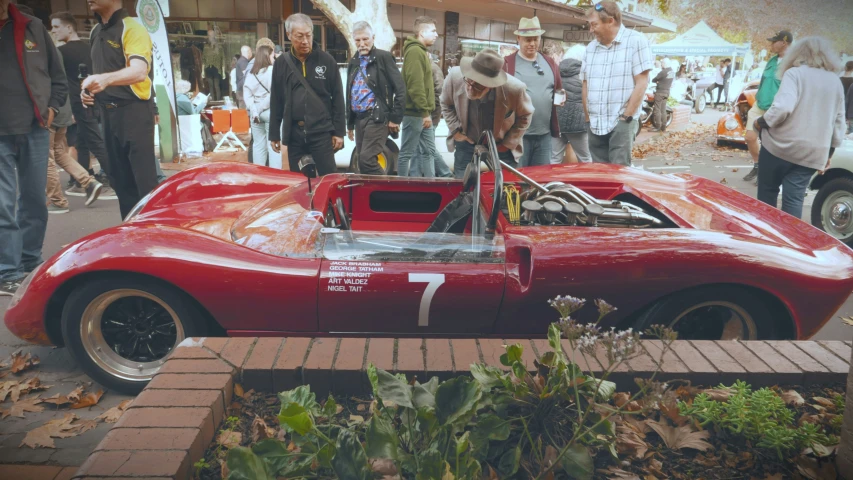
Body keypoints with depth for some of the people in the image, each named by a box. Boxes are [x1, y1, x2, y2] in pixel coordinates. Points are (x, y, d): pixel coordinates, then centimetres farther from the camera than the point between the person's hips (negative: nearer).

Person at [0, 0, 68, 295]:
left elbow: (57, 73, 13)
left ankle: (30, 264, 23)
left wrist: (52, 107, 2)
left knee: (34, 201, 10)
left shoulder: (33, 27, 7)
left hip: (35, 130, 2)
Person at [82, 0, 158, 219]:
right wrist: (89, 88, 9)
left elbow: (139, 71, -26)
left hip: (134, 111, -8)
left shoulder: (131, 28, -11)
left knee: (144, 179, -9)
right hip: (108, 112, 9)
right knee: (119, 178, 12)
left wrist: (106, 79, -42)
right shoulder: (96, 31, 15)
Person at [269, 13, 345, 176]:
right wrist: (274, 134, 8)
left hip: (322, 132, -2)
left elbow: (338, 98, 1)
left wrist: (339, 131, -3)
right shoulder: (281, 63, 6)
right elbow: (276, 102, 9)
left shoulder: (327, 60, 1)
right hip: (294, 134, 2)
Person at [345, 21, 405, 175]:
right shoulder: (353, 62, 16)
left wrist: (395, 118, -11)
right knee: (362, 162, 8)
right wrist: (349, 123, 19)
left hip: (377, 117, -7)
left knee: (367, 159, -16)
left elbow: (400, 88, -8)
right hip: (358, 118, 7)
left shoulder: (384, 57, -4)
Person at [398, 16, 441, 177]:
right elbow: (415, 85, -21)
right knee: (407, 153, -2)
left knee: (429, 151, 12)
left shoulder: (421, 51, 19)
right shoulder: (414, 51, -14)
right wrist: (424, 111, -21)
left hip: (423, 113, 10)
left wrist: (427, 111, 18)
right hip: (415, 113, -10)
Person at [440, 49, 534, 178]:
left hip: (501, 148, -1)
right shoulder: (455, 77, -24)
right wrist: (456, 130, -9)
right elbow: (446, 104, -1)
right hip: (466, 145, 2)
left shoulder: (514, 88, -29)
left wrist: (507, 144, -7)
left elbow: (525, 116, -6)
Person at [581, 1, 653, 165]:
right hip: (595, 125, 6)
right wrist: (588, 116, 8)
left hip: (621, 123, -6)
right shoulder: (591, 48, 12)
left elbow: (642, 83, -10)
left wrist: (626, 117, -13)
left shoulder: (635, 41, -5)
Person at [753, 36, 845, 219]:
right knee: (794, 200, 5)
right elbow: (839, 123, 13)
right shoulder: (836, 83, 12)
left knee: (767, 194, 11)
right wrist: (828, 154, 21)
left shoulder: (795, 73, -4)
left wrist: (760, 123, -6)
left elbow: (783, 107, -21)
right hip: (813, 153, 4)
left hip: (781, 146, -4)